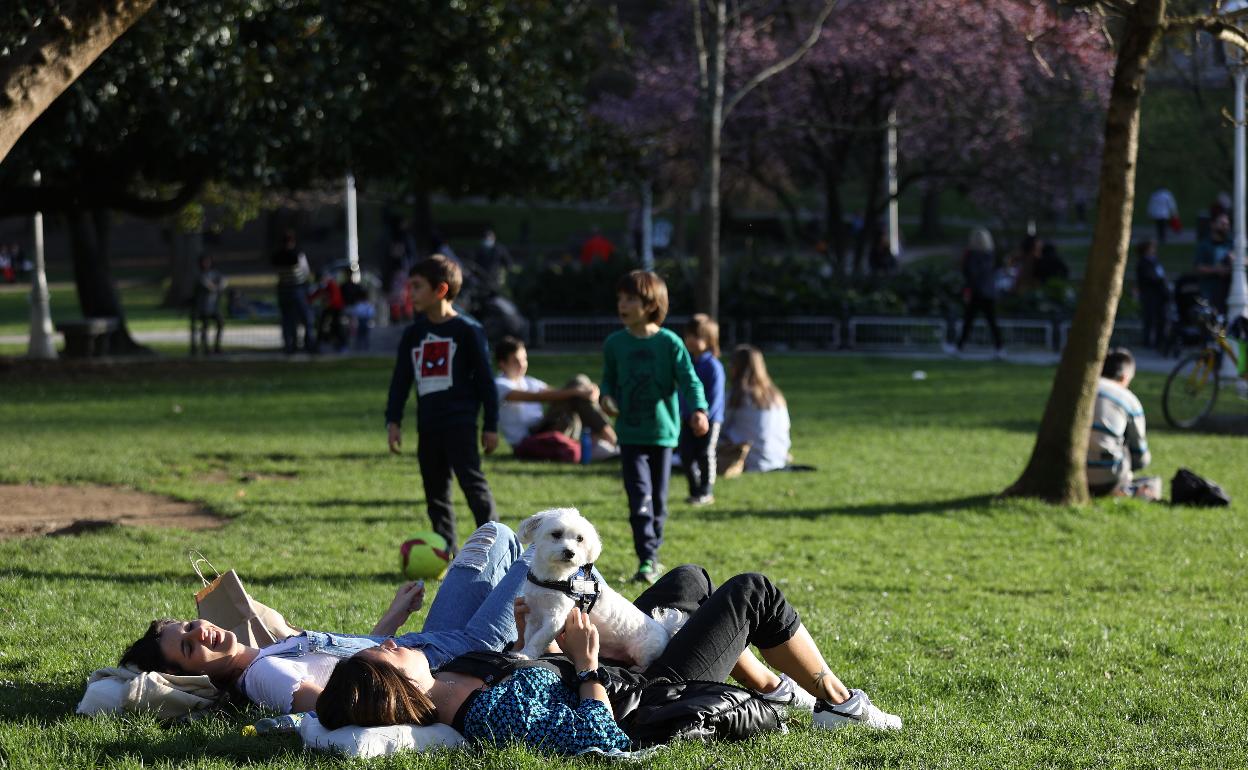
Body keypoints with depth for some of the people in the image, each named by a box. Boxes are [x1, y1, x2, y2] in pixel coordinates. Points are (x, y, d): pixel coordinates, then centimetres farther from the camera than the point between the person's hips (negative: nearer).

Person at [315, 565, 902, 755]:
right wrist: (586, 662, -30)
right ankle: (839, 703, 27)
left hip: (625, 678, 9)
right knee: (753, 592, 5)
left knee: (689, 578, 25)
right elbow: (604, 741, -39)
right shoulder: (497, 711, -43)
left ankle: (772, 686, 44)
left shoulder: (439, 696, -16)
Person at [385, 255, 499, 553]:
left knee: (473, 484, -12)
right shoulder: (413, 334, 12)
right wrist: (393, 421, 6)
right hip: (428, 425, 6)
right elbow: (400, 380, 15)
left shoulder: (467, 330, -4)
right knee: (435, 493, 8)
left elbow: (485, 379, -2)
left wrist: (490, 426, -3)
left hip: (460, 424, -6)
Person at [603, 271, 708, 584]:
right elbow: (608, 380, 13)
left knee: (658, 499, 10)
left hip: (663, 432, 0)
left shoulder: (669, 343, -5)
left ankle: (652, 551, 28)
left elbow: (689, 380, -6)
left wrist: (698, 410, -22)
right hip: (630, 433, 0)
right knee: (639, 498, -11)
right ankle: (647, 561, -12)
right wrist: (607, 398, -9)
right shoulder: (614, 343, 1)